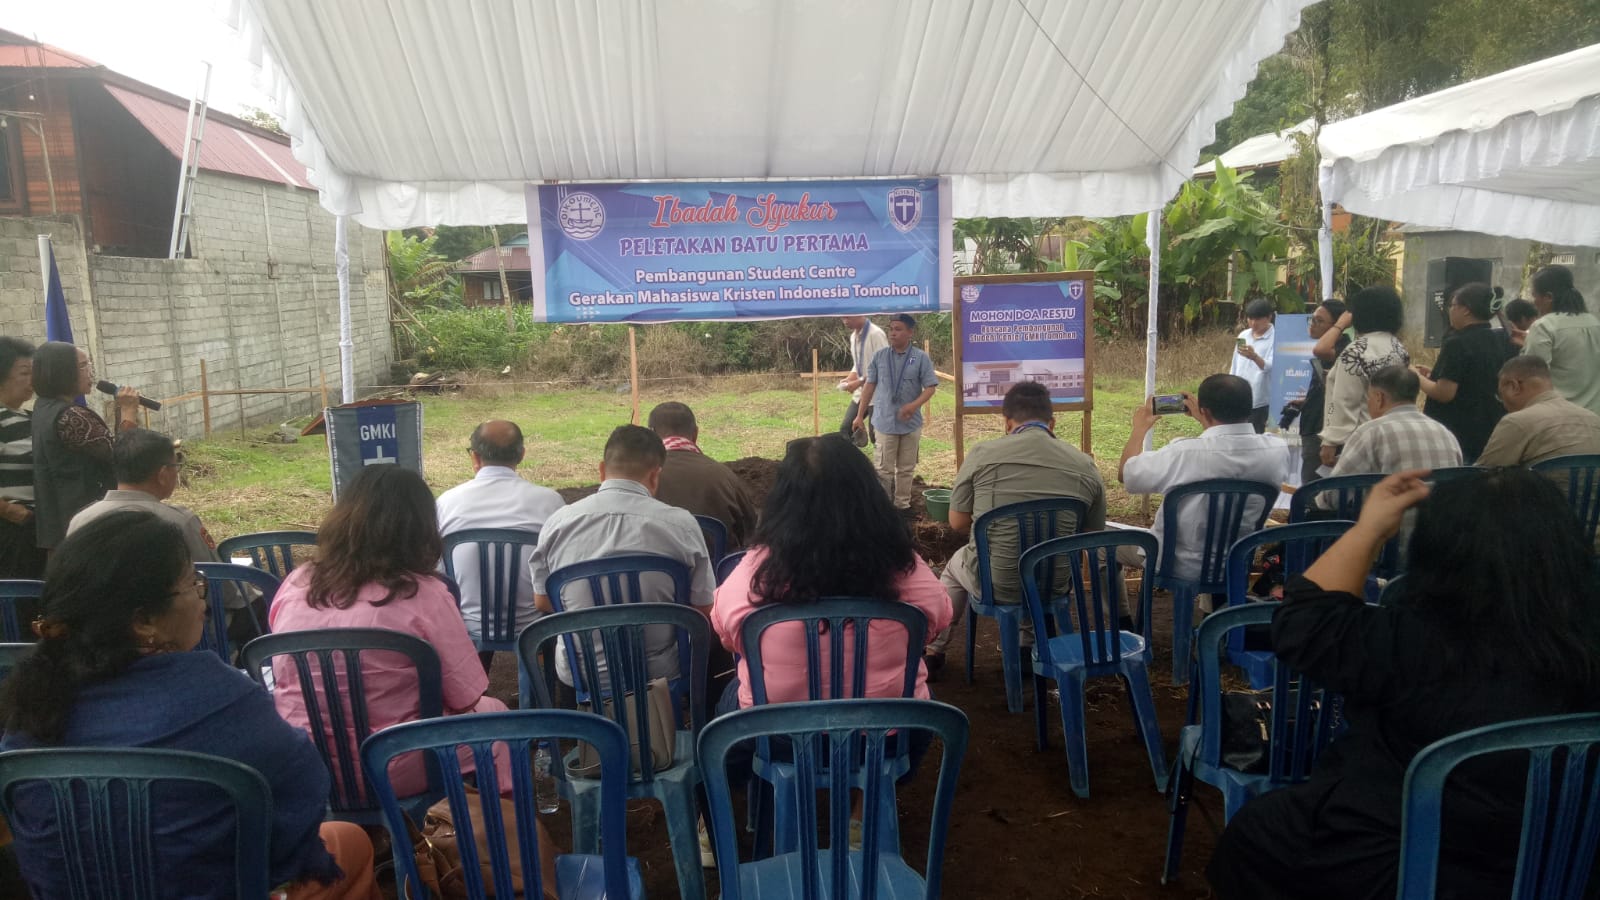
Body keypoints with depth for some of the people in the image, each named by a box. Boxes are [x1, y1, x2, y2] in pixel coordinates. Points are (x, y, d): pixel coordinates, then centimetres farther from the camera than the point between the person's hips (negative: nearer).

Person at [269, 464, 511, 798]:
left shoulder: (296, 584, -3)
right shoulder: (422, 595, -18)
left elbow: (286, 677, 13)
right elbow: (465, 699, -12)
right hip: (387, 773, -6)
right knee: (492, 713, 21)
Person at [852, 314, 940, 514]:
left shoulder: (921, 358, -5)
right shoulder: (880, 356, 1)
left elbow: (930, 387, -7)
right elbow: (870, 386, 6)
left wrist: (915, 405, -24)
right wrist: (860, 415, 5)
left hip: (911, 422, 0)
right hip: (885, 422, 0)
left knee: (906, 468, 11)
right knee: (884, 468, 3)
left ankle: (902, 504, 24)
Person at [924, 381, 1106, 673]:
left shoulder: (982, 454, -10)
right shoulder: (1086, 466, -4)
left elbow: (957, 523, -1)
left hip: (993, 583, -2)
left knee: (956, 563, 33)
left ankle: (933, 651, 42)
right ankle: (1030, 649, 41)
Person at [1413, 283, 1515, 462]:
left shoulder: (1457, 343, -16)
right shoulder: (1504, 341, 7)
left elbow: (1444, 393, -20)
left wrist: (1418, 377, -3)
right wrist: (1435, 374, 18)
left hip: (1458, 435, -7)